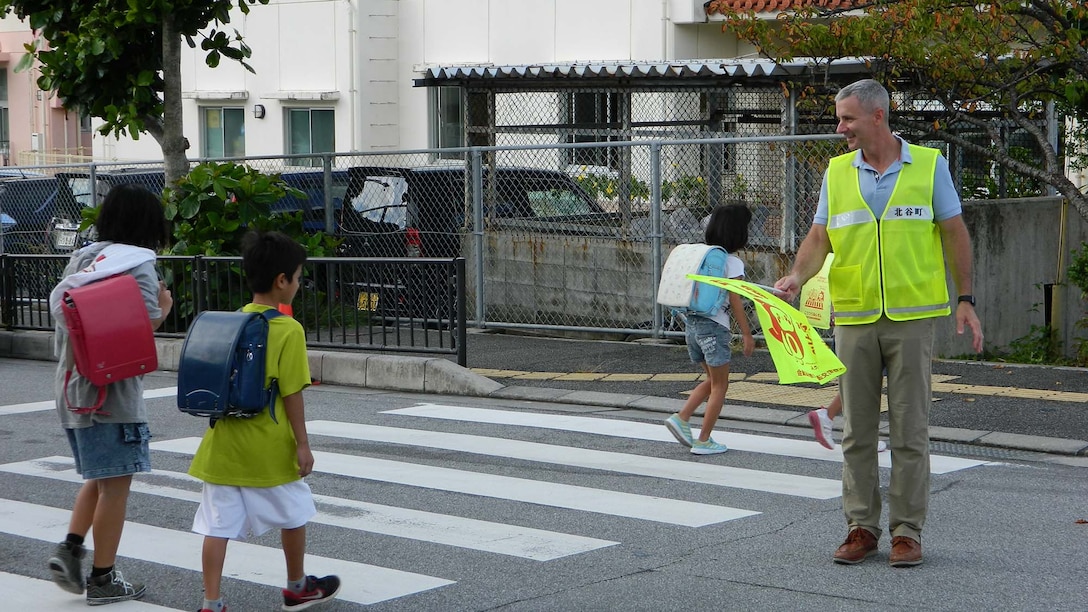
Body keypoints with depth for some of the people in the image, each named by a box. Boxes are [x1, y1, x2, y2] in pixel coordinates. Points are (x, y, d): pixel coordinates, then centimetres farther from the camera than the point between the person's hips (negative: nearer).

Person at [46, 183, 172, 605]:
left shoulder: (80, 259, 12)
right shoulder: (138, 265, -10)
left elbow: (61, 310, 11)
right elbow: (143, 326, -18)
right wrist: (164, 308, 1)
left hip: (72, 388, 8)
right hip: (113, 391, -8)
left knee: (100, 478, 22)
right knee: (115, 485, 2)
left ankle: (70, 548, 6)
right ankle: (103, 579, 7)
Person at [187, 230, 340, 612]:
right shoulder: (288, 330, -13)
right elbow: (291, 393, -14)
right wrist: (303, 444, -7)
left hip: (223, 446, 5)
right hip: (269, 449, -5)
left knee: (218, 524, 4)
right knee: (293, 515, 17)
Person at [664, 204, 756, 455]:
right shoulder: (732, 262, -10)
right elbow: (735, 302, -12)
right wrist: (747, 335, -7)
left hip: (693, 323, 7)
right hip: (714, 327, -7)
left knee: (713, 380, 21)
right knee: (719, 385, 5)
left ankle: (681, 418, 7)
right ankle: (703, 441, 5)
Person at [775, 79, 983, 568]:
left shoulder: (929, 165, 2)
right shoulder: (836, 173, 8)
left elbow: (954, 233, 5)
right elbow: (819, 237, 6)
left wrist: (965, 299, 1)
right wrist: (798, 276, -13)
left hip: (913, 316, -2)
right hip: (854, 318, 3)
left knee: (910, 430, 0)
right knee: (857, 430, 6)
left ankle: (907, 531, 8)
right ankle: (862, 527, 15)